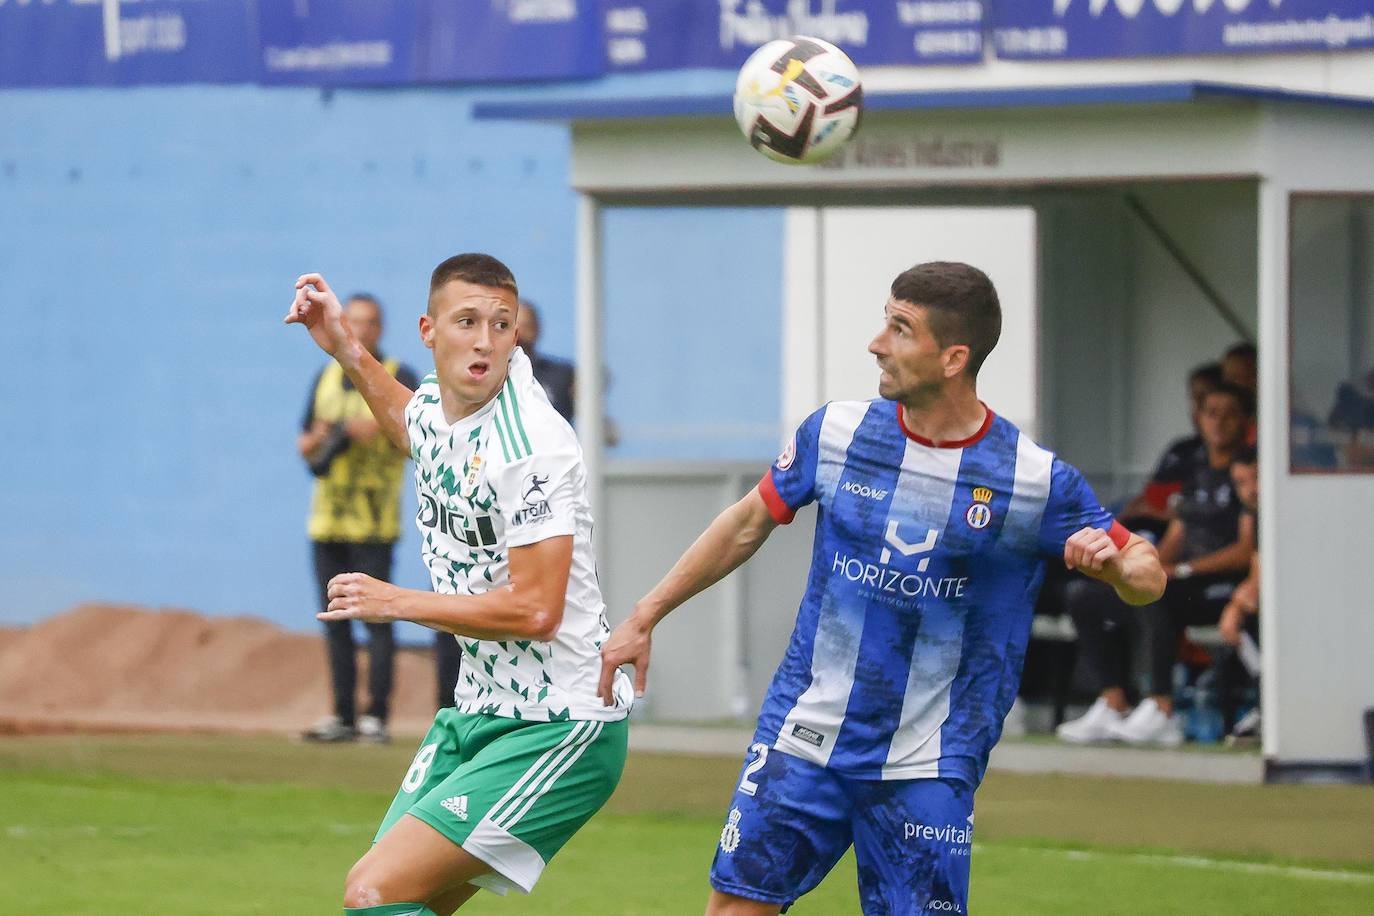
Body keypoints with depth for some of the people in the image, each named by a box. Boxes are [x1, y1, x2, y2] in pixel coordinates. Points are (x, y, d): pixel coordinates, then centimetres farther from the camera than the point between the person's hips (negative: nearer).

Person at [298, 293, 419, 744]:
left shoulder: (398, 378, 0)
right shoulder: (326, 378, 16)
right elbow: (304, 447, 19)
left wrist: (382, 428, -22)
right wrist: (319, 438, -3)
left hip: (373, 521, -6)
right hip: (327, 516, 6)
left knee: (375, 615, -9)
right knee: (335, 619, 6)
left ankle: (376, 717, -8)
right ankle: (343, 716, 10)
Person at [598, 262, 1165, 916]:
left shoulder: (1036, 480, -8)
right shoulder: (836, 433, 0)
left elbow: (1146, 576, -1)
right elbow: (749, 523, 14)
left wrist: (1112, 562, -25)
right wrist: (645, 617, 15)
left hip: (928, 769, -2)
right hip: (802, 739, 2)